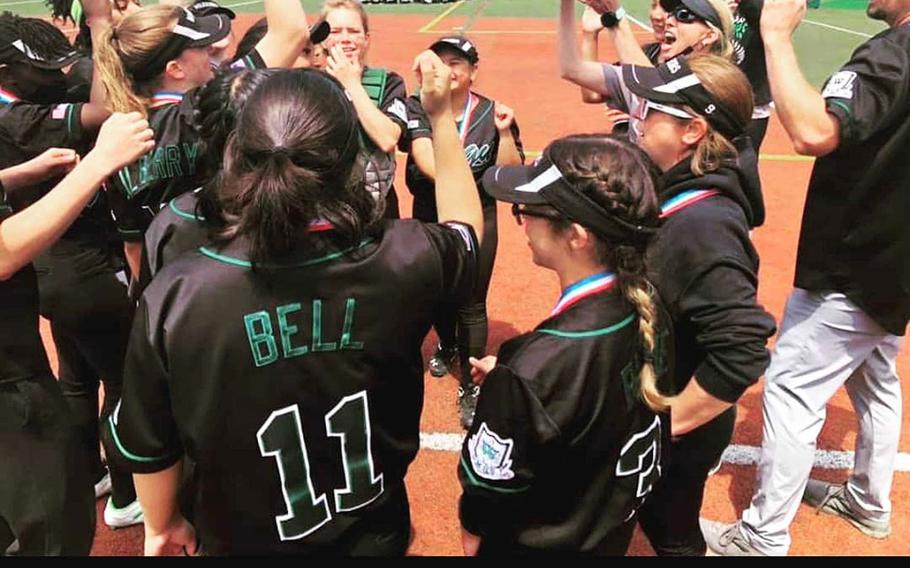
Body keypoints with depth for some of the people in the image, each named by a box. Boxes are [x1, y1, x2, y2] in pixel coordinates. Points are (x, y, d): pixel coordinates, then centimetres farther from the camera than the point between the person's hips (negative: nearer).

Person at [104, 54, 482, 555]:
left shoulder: (177, 292, -25)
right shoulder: (402, 260, -24)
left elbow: (145, 444, -10)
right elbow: (464, 225, 1)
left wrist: (160, 524, 8)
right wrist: (442, 116, 2)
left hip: (243, 541, 0)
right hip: (375, 533, 1)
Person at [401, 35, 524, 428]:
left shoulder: (491, 114, -7)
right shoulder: (418, 107, -9)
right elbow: (423, 153, -27)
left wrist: (505, 133, -24)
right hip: (429, 214, 2)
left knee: (471, 304, 1)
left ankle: (471, 387, 14)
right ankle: (447, 346, 50)